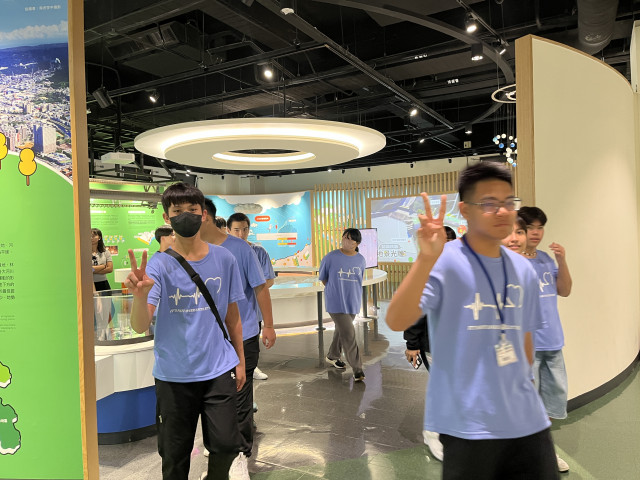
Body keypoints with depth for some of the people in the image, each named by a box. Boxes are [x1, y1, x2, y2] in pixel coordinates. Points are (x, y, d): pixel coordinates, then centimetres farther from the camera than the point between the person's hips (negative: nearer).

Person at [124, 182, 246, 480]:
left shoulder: (224, 260, -1)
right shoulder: (158, 266, -7)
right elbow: (140, 326, -17)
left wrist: (240, 361, 11)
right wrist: (140, 295, -37)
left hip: (218, 369, 1)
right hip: (173, 375, 0)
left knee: (225, 444, 0)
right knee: (175, 455, 12)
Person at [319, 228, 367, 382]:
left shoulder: (361, 260, 3)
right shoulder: (331, 257, -9)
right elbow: (323, 278, 2)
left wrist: (348, 291, 10)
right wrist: (335, 291, 4)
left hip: (352, 303, 5)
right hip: (336, 304, -5)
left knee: (341, 330, 19)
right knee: (349, 334, -9)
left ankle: (333, 356, 42)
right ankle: (357, 369, 0)